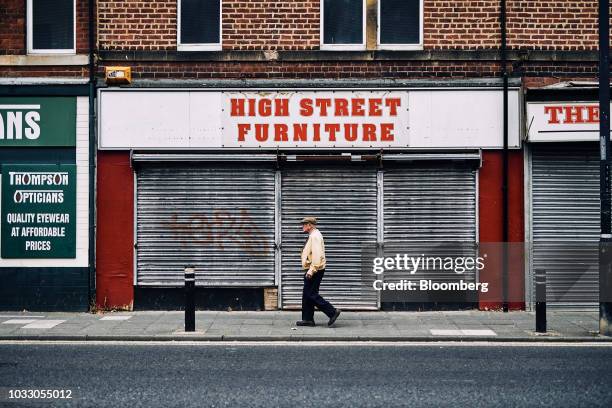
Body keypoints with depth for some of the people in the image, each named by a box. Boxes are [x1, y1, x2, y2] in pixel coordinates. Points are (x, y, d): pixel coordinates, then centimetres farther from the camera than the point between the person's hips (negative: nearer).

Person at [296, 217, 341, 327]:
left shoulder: (315, 236, -15)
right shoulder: (313, 236, 18)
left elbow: (317, 255, -24)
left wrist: (311, 271, -26)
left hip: (314, 271, -10)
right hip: (311, 271, 10)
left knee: (311, 294, -9)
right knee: (307, 295, 11)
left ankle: (332, 312, -7)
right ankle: (307, 319, 14)